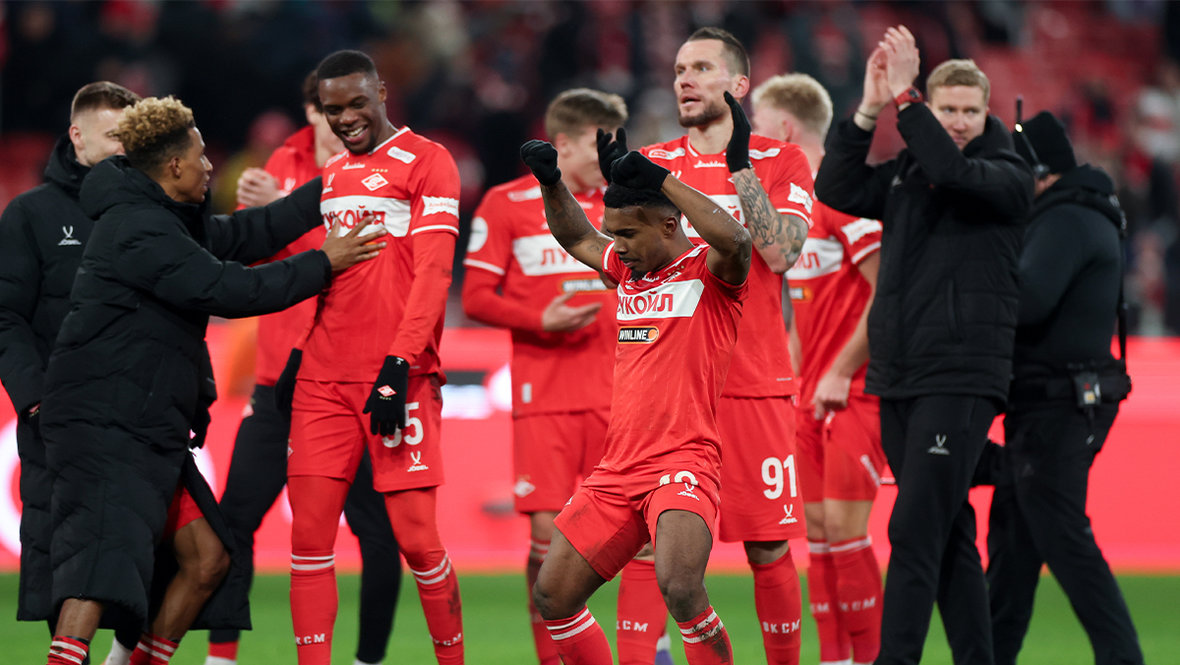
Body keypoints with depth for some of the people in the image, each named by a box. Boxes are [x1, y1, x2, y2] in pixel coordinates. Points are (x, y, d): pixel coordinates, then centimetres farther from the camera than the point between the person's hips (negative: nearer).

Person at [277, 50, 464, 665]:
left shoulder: (425, 162, -2)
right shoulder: (330, 175, 19)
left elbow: (431, 274, -10)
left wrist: (398, 365, -17)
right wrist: (298, 355, 17)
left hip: (398, 380, -6)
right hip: (325, 380, 6)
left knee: (416, 537, -7)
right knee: (309, 533, -3)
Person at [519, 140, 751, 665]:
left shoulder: (708, 272, -5)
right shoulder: (630, 269, 17)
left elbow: (733, 240, -28)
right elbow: (576, 237, 34)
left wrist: (660, 178, -23)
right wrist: (550, 181, 17)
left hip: (682, 463, -8)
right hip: (617, 470, 8)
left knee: (679, 586, -30)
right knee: (552, 596, 3)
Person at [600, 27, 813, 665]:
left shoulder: (780, 161, 5)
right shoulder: (652, 163, 12)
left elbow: (780, 253, -9)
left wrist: (740, 164, -14)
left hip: (755, 384, -1)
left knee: (768, 546, 1)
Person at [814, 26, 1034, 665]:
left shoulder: (1007, 175, -2)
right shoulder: (907, 173, 13)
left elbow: (954, 173, -22)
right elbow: (837, 189, -1)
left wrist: (903, 97, -22)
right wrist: (870, 108, -11)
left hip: (962, 378, -6)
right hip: (898, 378, 6)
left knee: (915, 532, -14)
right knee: (949, 535, 10)